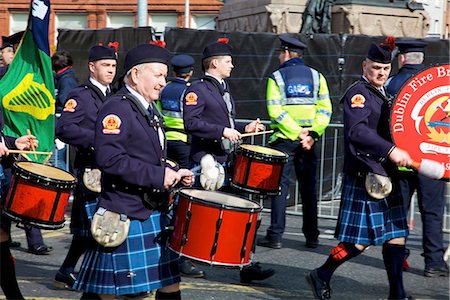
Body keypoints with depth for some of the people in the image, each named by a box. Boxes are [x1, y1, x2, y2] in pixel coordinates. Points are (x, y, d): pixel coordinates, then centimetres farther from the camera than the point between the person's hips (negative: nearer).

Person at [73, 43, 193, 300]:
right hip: (125, 216, -9)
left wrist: (174, 174, 7)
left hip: (155, 211, 9)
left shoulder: (149, 110, 16)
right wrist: (158, 176, -24)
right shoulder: (117, 108, -14)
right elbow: (109, 159, -26)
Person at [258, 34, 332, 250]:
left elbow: (275, 111, -13)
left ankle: (275, 235, -1)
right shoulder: (316, 76, 7)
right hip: (308, 142, 3)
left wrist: (297, 133, -13)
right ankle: (312, 236, 14)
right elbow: (325, 109, -2)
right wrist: (312, 134, -7)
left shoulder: (277, 77, -2)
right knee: (308, 187, 10)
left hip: (284, 139, -3)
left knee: (280, 185, 1)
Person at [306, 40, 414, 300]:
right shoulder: (358, 93, -11)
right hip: (365, 177, -9)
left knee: (397, 234, 7)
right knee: (362, 239, -5)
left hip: (386, 175, 9)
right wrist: (391, 150, -34)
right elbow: (357, 130, -27)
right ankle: (322, 275, 12)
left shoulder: (384, 94, 18)